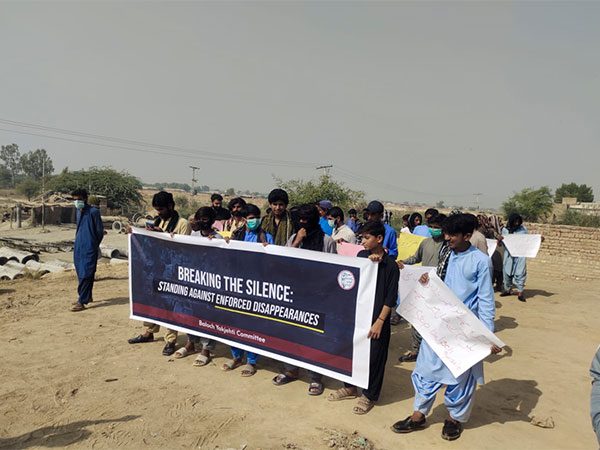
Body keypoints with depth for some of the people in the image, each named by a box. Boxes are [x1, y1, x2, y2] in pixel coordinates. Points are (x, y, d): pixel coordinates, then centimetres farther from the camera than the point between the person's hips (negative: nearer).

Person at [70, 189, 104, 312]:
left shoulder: (93, 212, -10)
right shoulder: (78, 211, 13)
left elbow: (100, 230, -5)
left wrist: (94, 245, 4)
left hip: (89, 249, -8)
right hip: (78, 247, 8)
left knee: (85, 275, -8)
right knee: (80, 273, 14)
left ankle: (81, 302, -7)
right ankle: (87, 297, 27)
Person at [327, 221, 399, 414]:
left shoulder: (390, 264, -10)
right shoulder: (362, 255, 5)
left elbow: (391, 298, -10)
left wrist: (379, 321, -14)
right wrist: (368, 261, -19)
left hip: (376, 319, -5)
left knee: (374, 357, 6)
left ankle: (369, 396, 24)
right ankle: (350, 387, 35)